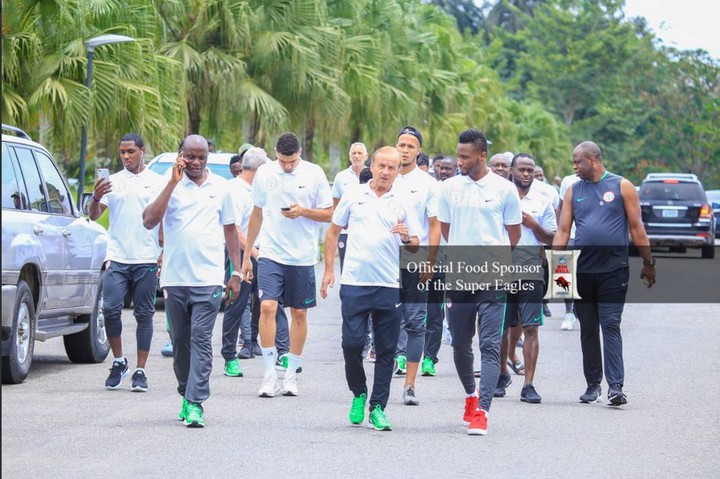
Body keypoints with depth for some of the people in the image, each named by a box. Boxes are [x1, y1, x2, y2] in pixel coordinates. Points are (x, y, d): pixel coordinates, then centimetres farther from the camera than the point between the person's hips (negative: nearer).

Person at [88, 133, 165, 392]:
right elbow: (94, 215, 3)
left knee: (144, 314, 1)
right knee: (110, 309, -10)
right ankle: (118, 361, 9)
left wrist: (165, 252, 0)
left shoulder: (157, 182, 7)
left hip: (147, 260, -1)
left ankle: (140, 371, 5)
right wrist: (96, 198, -18)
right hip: (117, 258, 1)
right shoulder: (112, 181, 9)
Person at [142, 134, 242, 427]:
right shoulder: (169, 185, 3)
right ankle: (186, 395, 24)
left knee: (201, 340, -10)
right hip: (174, 277, 1)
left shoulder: (220, 187, 8)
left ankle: (195, 404, -14)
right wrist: (173, 182, -13)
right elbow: (149, 221, -11)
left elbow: (229, 229, 15)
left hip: (208, 279, -1)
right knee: (180, 341, 9)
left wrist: (237, 273, 9)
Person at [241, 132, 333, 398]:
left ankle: (291, 374, 18)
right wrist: (246, 255, 14)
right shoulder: (264, 173, 3)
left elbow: (328, 214, 2)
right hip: (270, 255, 0)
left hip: (303, 257, 0)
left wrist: (303, 212, -17)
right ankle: (269, 374, -10)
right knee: (267, 307, -14)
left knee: (299, 314, 7)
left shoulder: (314, 174, -2)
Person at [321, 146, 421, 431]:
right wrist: (328, 270, 6)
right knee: (352, 343, -5)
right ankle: (359, 393, 19)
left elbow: (415, 246, 9)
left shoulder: (403, 201, 6)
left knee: (386, 350, 2)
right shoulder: (353, 196, 7)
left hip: (390, 286, 0)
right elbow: (333, 232, 13)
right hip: (354, 283, 0)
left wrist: (407, 237, -14)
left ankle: (377, 408, 9)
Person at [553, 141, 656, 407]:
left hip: (613, 270, -4)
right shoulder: (574, 191, 10)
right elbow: (563, 230, 8)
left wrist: (648, 263, 0)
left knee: (610, 326, -10)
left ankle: (615, 386, -14)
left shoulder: (622, 186, 0)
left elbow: (636, 227, 1)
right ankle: (593, 384, 18)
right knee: (588, 330, 9)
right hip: (582, 271, 4)